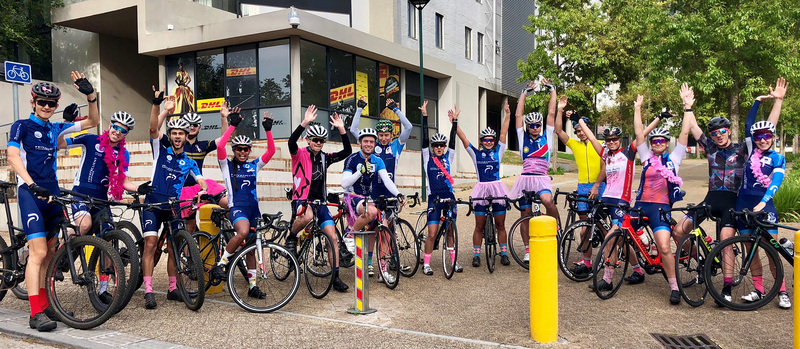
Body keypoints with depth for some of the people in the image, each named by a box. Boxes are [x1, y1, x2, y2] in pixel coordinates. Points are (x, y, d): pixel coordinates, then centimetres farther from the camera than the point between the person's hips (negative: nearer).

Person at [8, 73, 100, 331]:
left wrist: (91, 95, 2)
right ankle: (36, 314, -13)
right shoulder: (21, 126, 1)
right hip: (30, 192, -6)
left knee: (50, 252, 9)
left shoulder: (55, 129, 16)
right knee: (39, 252, -14)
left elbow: (93, 122, 17)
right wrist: (31, 185, -27)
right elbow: (13, 157, -13)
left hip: (52, 191, 6)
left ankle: (44, 304, 20)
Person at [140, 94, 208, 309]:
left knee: (173, 247, 5)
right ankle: (148, 291, -12)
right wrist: (161, 109, -27)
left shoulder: (189, 163, 12)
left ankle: (173, 289, 16)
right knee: (150, 244, -13)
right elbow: (153, 128, -12)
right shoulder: (161, 149, 4)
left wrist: (203, 190, -23)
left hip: (173, 207, 3)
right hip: (153, 204, -3)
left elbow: (201, 180, 1)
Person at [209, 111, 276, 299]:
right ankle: (219, 265, -18)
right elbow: (220, 146, -14)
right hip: (237, 206, -4)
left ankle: (253, 286, 14)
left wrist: (268, 130, -8)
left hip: (253, 207, 4)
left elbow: (271, 151, 1)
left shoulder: (254, 165, 12)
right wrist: (233, 125, -15)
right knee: (243, 232, -34)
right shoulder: (227, 165, 3)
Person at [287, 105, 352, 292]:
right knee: (307, 216, -41)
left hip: (320, 201, 5)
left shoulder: (324, 158, 10)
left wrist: (341, 129, -7)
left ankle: (336, 277, 3)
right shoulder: (300, 154, -3)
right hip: (301, 199, -5)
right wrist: (305, 122, -33)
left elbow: (347, 151, 2)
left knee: (333, 237, -5)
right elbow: (292, 142, -25)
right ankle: (291, 238, -8)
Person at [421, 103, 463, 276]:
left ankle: (454, 261, 20)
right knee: (432, 233, -6)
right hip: (434, 198, -3)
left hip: (449, 197, 3)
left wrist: (454, 121, -4)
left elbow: (453, 140, 2)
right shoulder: (428, 158, 2)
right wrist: (425, 117, -9)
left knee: (450, 230, 9)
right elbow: (424, 140, -5)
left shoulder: (448, 157, 9)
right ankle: (426, 263, 6)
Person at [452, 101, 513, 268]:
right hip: (481, 189, -1)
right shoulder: (475, 153, 4)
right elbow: (463, 137, 0)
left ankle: (504, 253, 16)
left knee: (500, 225, 7)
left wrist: (507, 115, -3)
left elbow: (503, 133, 2)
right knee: (479, 226, 4)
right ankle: (476, 255, 12)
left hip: (497, 188, 1)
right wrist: (454, 121, -6)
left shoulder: (498, 151, 7)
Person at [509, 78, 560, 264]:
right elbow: (518, 115, 7)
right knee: (525, 214, 4)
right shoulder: (523, 138, 11)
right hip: (525, 178, 2)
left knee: (547, 200, -33)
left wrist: (552, 90, 9)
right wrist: (524, 93, 9)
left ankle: (557, 226, -8)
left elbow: (551, 113, 7)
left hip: (541, 178, -2)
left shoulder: (546, 137, 10)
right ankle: (527, 250, 13)